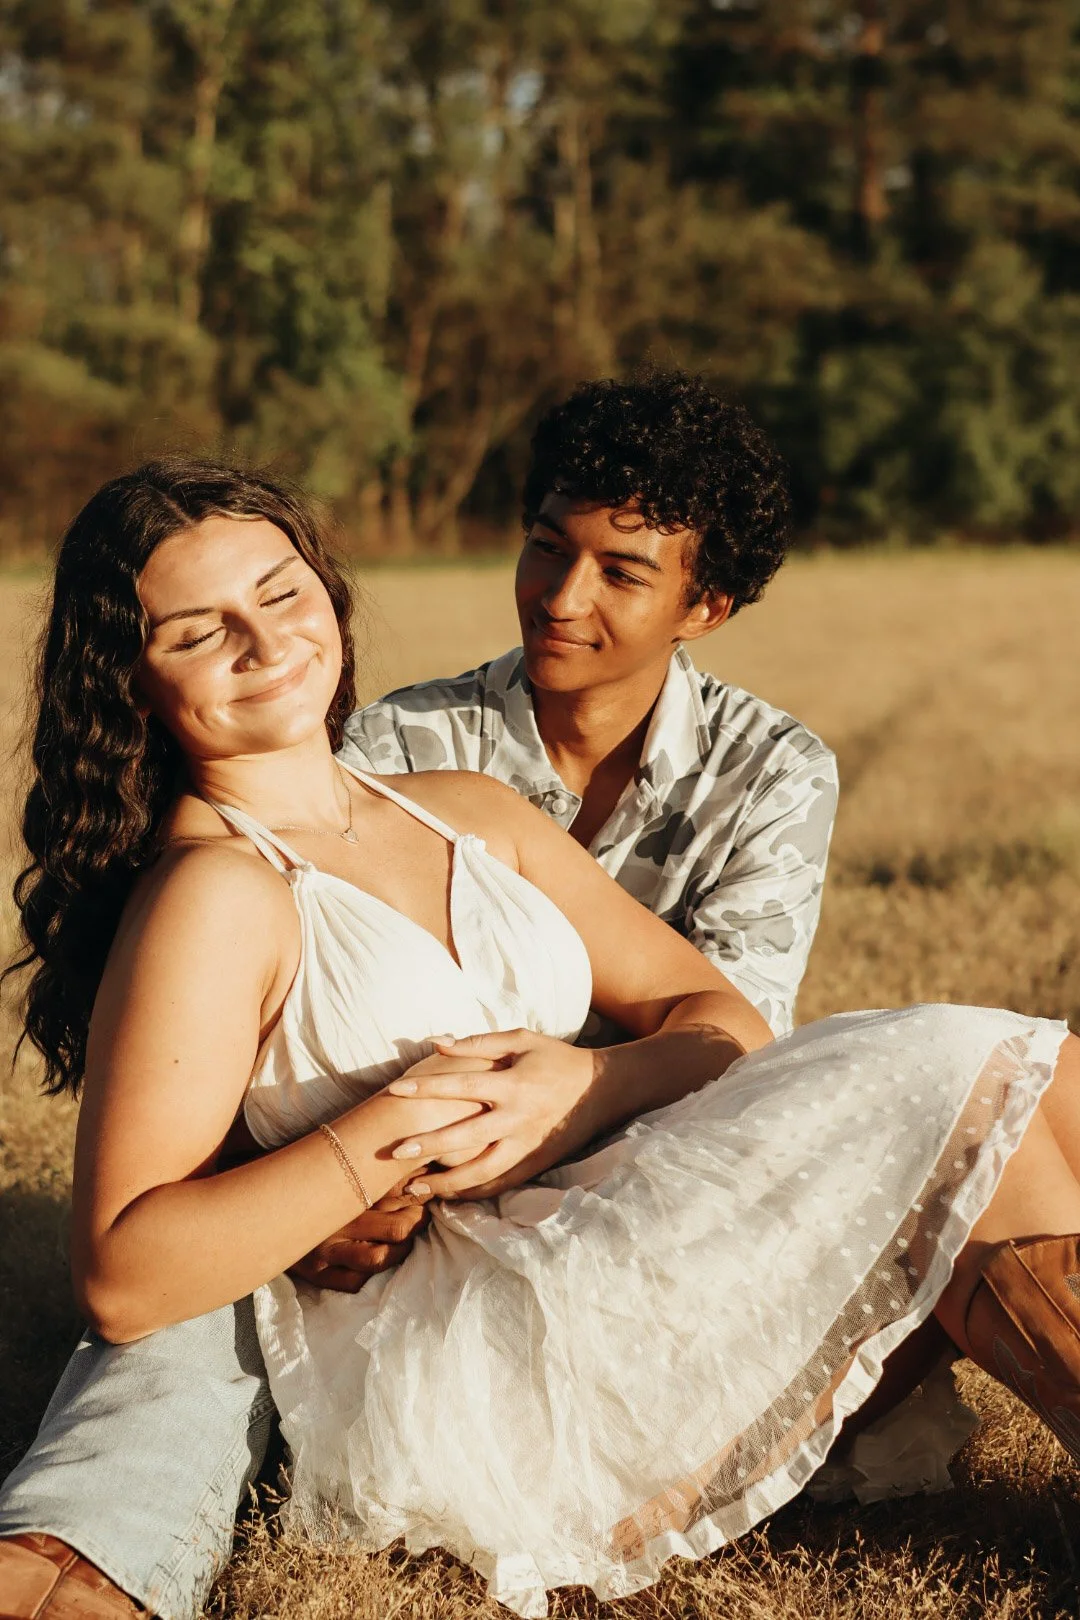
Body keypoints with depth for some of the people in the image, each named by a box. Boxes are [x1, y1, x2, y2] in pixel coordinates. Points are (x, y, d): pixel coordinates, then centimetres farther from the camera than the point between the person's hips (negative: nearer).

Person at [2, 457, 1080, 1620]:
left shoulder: (470, 813, 16)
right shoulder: (210, 892, -7)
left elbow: (723, 1020, 11)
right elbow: (120, 1280, -15)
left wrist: (590, 1085, -11)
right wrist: (389, 1131, -21)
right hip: (427, 1382, -8)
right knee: (959, 1100, -18)